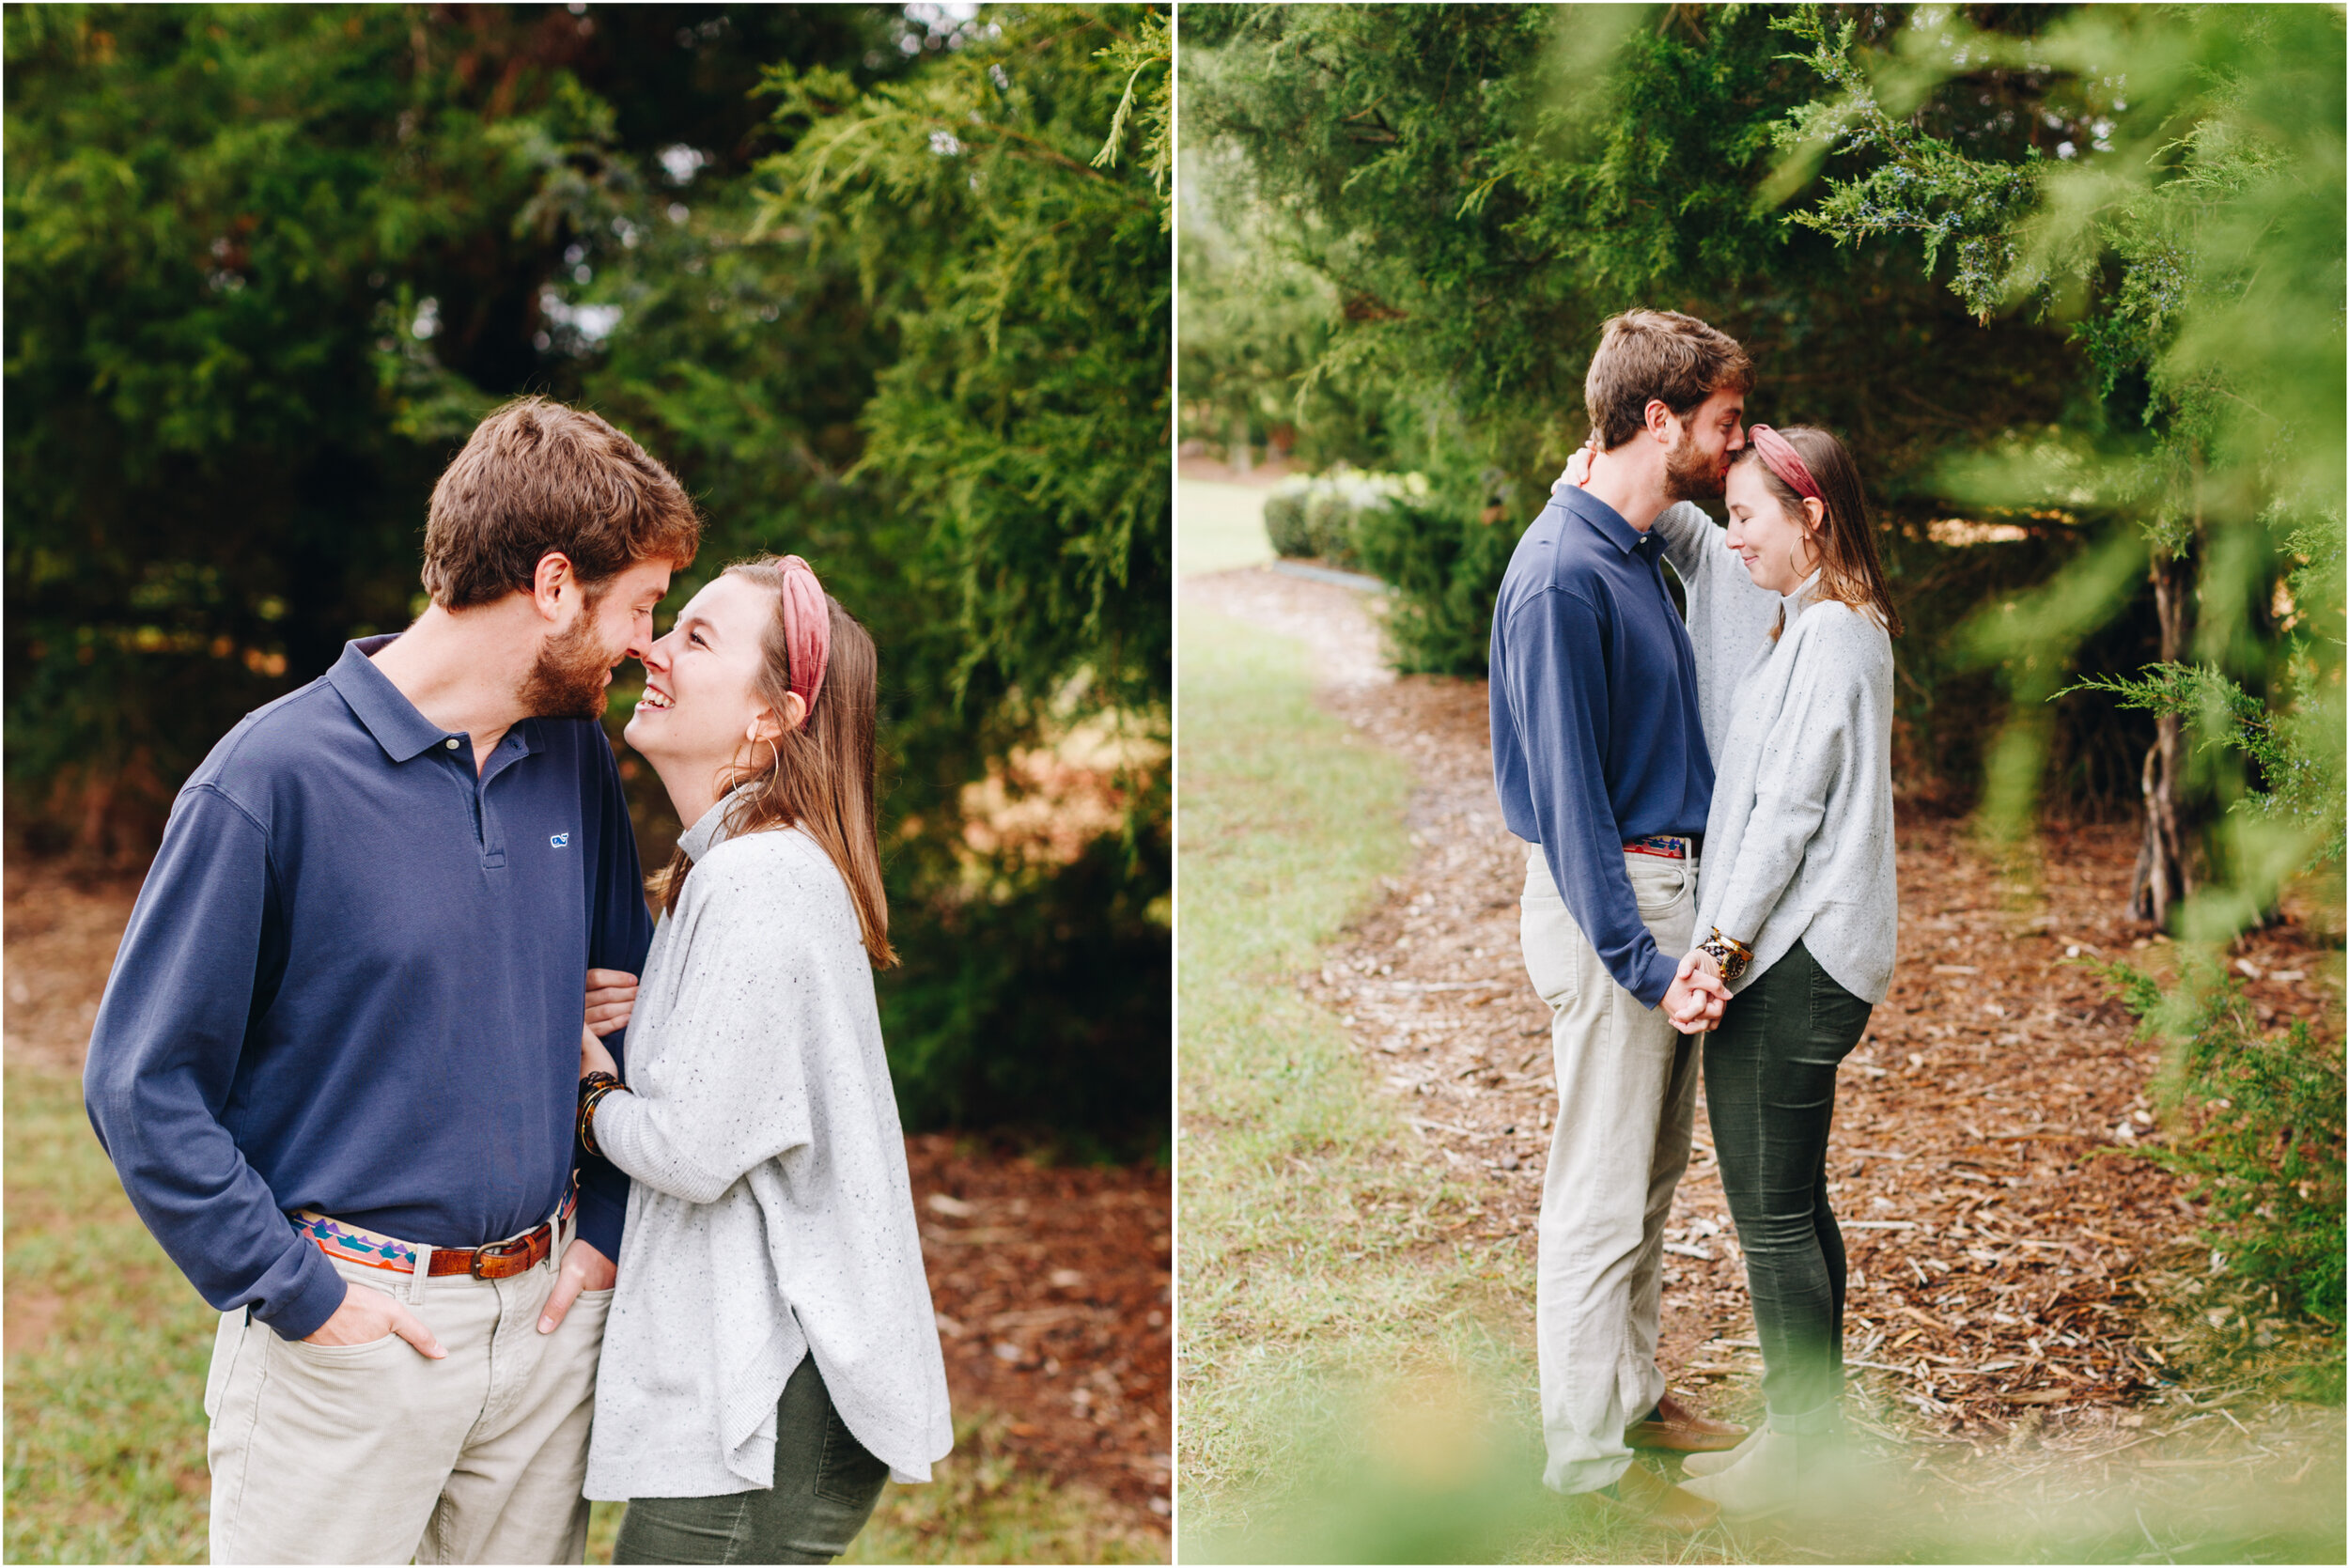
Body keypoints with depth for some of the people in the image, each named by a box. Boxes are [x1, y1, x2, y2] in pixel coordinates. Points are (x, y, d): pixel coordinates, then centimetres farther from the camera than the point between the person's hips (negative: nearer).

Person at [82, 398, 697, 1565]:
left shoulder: (575, 758, 4)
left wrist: (608, 1222, 7)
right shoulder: (273, 779, -15)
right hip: (350, 1328, -5)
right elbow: (141, 1082, -12)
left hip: (547, 1320, 6)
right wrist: (297, 1291, -14)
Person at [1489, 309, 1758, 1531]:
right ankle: (1586, 1452, 11)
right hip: (1609, 899, -9)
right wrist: (1641, 958, -23)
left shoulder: (1640, 549, 10)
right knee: (1602, 1191, 0)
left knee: (1652, 1172, 19)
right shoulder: (1563, 573, -20)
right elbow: (1566, 789, -21)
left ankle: (1633, 1391, 34)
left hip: (1668, 882, 10)